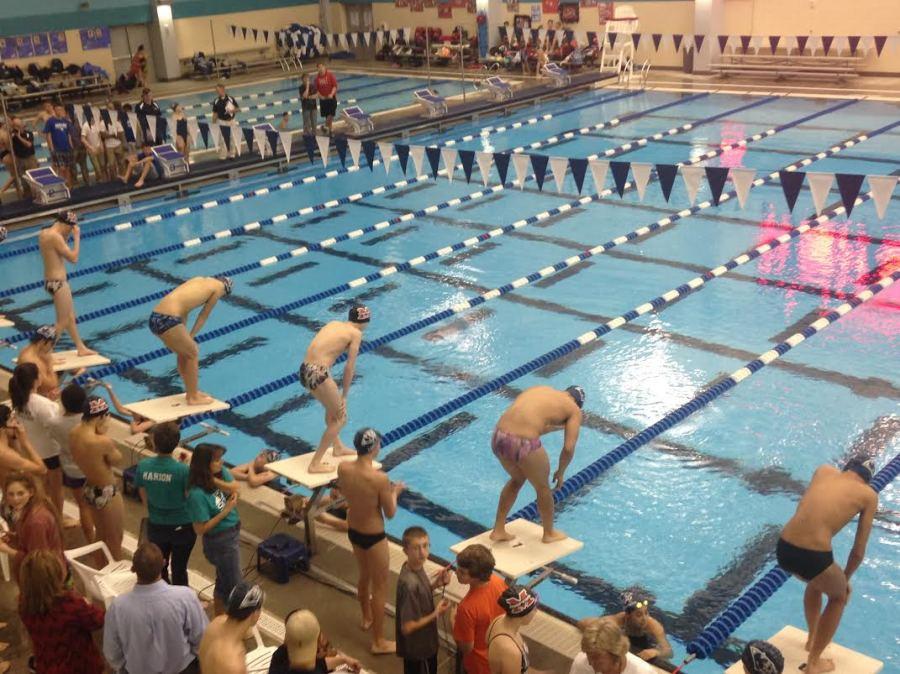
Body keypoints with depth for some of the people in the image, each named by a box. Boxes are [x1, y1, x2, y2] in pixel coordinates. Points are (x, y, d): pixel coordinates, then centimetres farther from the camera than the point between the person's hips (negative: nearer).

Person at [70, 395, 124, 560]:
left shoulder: (73, 434, -8)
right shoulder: (103, 442, -33)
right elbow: (116, 459, -14)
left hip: (89, 489, 8)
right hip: (107, 493, -8)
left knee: (101, 535, 29)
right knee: (115, 540, 15)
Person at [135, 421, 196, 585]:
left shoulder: (143, 466, -15)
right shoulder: (183, 470, -26)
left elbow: (145, 498, -2)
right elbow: (190, 499, -14)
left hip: (156, 526, 3)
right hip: (182, 527, -3)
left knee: (159, 567, 24)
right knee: (179, 569, 16)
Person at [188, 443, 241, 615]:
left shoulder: (220, 472, -9)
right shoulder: (197, 494, -29)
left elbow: (234, 490, -18)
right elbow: (200, 529, -25)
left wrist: (213, 480, -27)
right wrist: (225, 512, -24)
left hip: (233, 533, 8)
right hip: (220, 541, -8)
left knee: (223, 581, 25)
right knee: (233, 587, 7)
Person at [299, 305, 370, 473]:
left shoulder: (334, 323, 18)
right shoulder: (356, 333, -1)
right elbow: (350, 367, -3)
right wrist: (344, 395, 7)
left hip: (305, 370, 8)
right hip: (318, 374, -8)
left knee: (332, 407, 31)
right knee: (340, 418, 10)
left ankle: (338, 447, 47)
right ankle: (315, 464, 9)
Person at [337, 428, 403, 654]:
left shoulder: (343, 468, -13)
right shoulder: (379, 478, -30)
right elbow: (390, 513, -17)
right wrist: (394, 492, 0)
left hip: (353, 531, 7)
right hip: (374, 536, -6)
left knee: (364, 576, 30)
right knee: (380, 587, 11)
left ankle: (367, 618, 53)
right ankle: (379, 642, 23)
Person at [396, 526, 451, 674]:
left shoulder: (416, 567, -8)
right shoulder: (409, 583, -34)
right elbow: (407, 627, -29)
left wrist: (435, 584, -6)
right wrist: (436, 614, -20)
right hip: (417, 647, -8)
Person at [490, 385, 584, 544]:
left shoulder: (540, 389, 24)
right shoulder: (574, 409, 9)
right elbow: (569, 448, 1)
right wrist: (561, 472, 17)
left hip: (499, 436, 6)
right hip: (524, 444, -6)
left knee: (517, 479, 33)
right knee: (543, 487, 23)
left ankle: (498, 530, 39)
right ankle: (549, 533, 43)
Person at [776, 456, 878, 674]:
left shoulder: (824, 470, 17)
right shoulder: (869, 495, 8)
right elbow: (858, 551, 10)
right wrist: (845, 579, 29)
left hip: (783, 549, 5)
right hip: (813, 556, -4)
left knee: (816, 581, 37)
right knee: (839, 595, 28)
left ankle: (812, 638, 55)